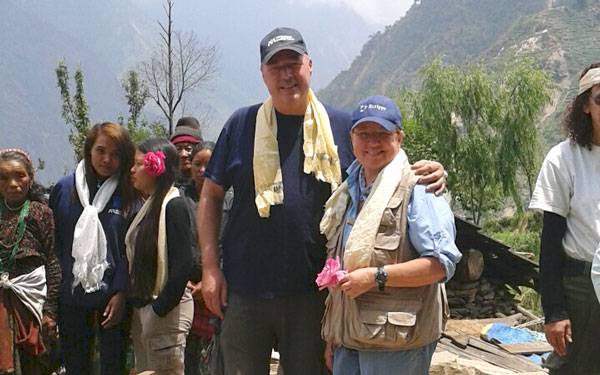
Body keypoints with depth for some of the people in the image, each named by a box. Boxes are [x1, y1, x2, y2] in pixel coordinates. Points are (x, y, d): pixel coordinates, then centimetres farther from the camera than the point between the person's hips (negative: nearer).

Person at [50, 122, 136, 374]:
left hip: (113, 297, -2)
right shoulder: (64, 189, 1)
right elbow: (54, 243, 5)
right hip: (71, 296, 2)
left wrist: (121, 294, -10)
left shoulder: (129, 195, -4)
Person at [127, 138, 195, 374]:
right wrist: (135, 305, 9)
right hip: (142, 306, 9)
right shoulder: (147, 206, 14)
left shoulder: (174, 206, -12)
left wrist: (160, 308, -17)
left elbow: (183, 264, -19)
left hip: (166, 309, -9)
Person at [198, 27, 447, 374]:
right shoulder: (242, 124, 3)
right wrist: (211, 267, -2)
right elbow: (211, 196, 6)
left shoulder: (341, 125, 4)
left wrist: (425, 172, -10)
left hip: (313, 292, 0)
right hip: (244, 289, 0)